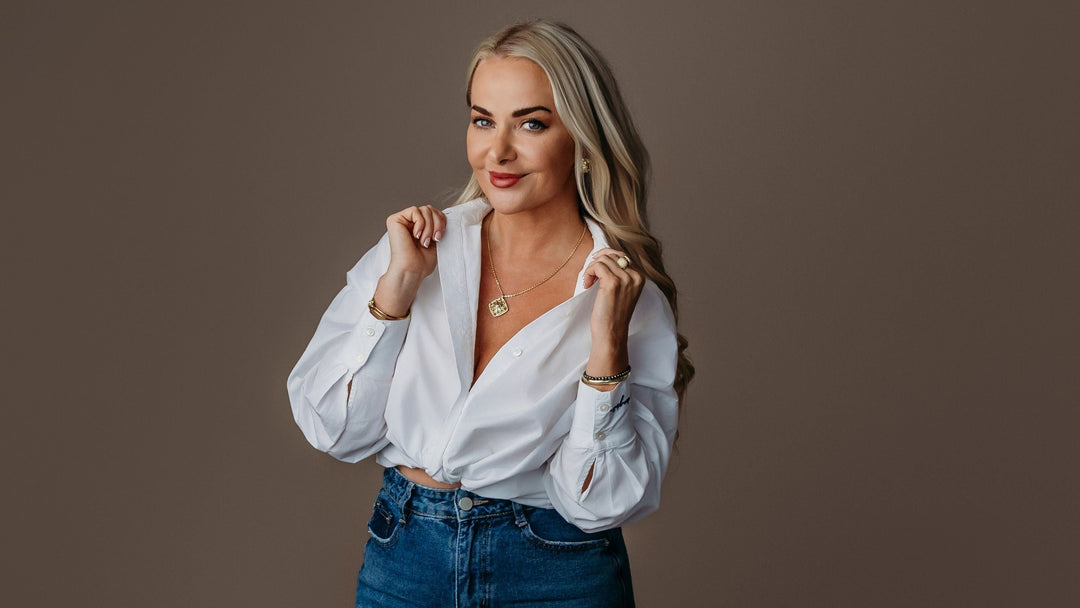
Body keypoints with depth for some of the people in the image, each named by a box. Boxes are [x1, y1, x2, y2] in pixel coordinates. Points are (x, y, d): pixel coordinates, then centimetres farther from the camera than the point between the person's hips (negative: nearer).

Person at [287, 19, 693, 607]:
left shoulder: (635, 300, -10)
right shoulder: (415, 245, -5)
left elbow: (599, 503, -13)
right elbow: (331, 429, -8)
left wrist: (606, 344, -23)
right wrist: (399, 284, -16)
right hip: (403, 559, 2)